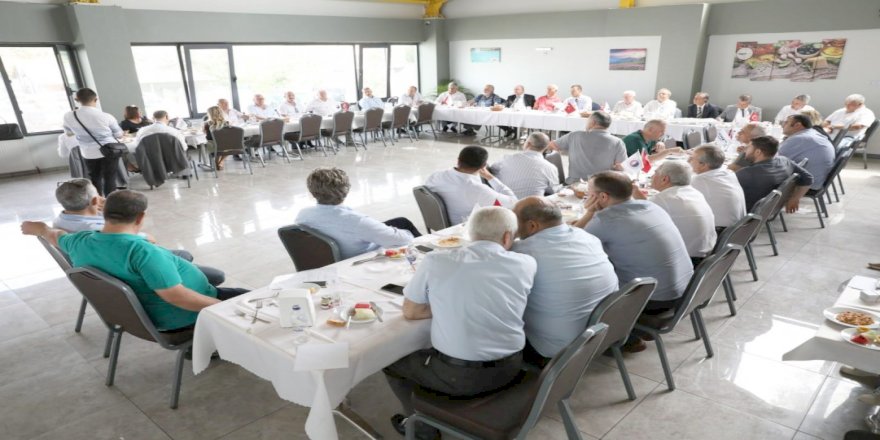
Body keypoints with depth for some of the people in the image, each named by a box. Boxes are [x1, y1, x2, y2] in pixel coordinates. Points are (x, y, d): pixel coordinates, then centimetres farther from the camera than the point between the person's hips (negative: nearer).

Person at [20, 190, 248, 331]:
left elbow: (57, 236, 21)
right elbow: (175, 296, -35)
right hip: (180, 315, -9)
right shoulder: (140, 250, -31)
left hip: (139, 311, 9)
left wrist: (39, 228, 43)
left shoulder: (81, 242, -3)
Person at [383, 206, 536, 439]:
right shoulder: (526, 264, -6)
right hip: (510, 368, 4)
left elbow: (410, 312, 0)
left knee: (390, 359, 23)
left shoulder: (435, 262, -11)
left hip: (458, 375, -4)